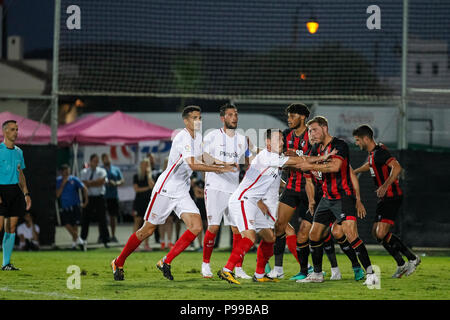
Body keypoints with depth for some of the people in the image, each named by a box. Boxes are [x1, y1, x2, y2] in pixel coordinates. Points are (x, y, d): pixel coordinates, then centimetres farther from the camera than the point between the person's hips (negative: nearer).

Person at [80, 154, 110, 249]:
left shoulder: (102, 171, 8)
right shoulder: (84, 172, 9)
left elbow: (102, 181, -10)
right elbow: (85, 184, -5)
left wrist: (90, 183, -11)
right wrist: (96, 183, -10)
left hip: (99, 197, -1)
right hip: (88, 197, 1)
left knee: (102, 219, -3)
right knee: (85, 219, 1)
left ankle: (105, 240, 0)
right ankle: (83, 240, 10)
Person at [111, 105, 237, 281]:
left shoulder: (198, 137, 9)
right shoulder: (182, 138, -20)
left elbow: (200, 161, 24)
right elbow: (193, 165, -30)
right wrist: (221, 169, -30)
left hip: (182, 193, 8)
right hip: (165, 189, -8)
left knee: (196, 227, -10)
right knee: (148, 230, 0)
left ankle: (166, 262, -1)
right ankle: (118, 263, 18)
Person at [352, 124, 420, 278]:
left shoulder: (380, 152, -17)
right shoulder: (372, 153, 15)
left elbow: (397, 168, -30)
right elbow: (369, 165, 39)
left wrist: (385, 186, -36)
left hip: (392, 197, -10)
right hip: (384, 198, 10)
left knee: (381, 234, -18)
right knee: (376, 232, 10)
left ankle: (412, 258, -7)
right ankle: (401, 265, 15)